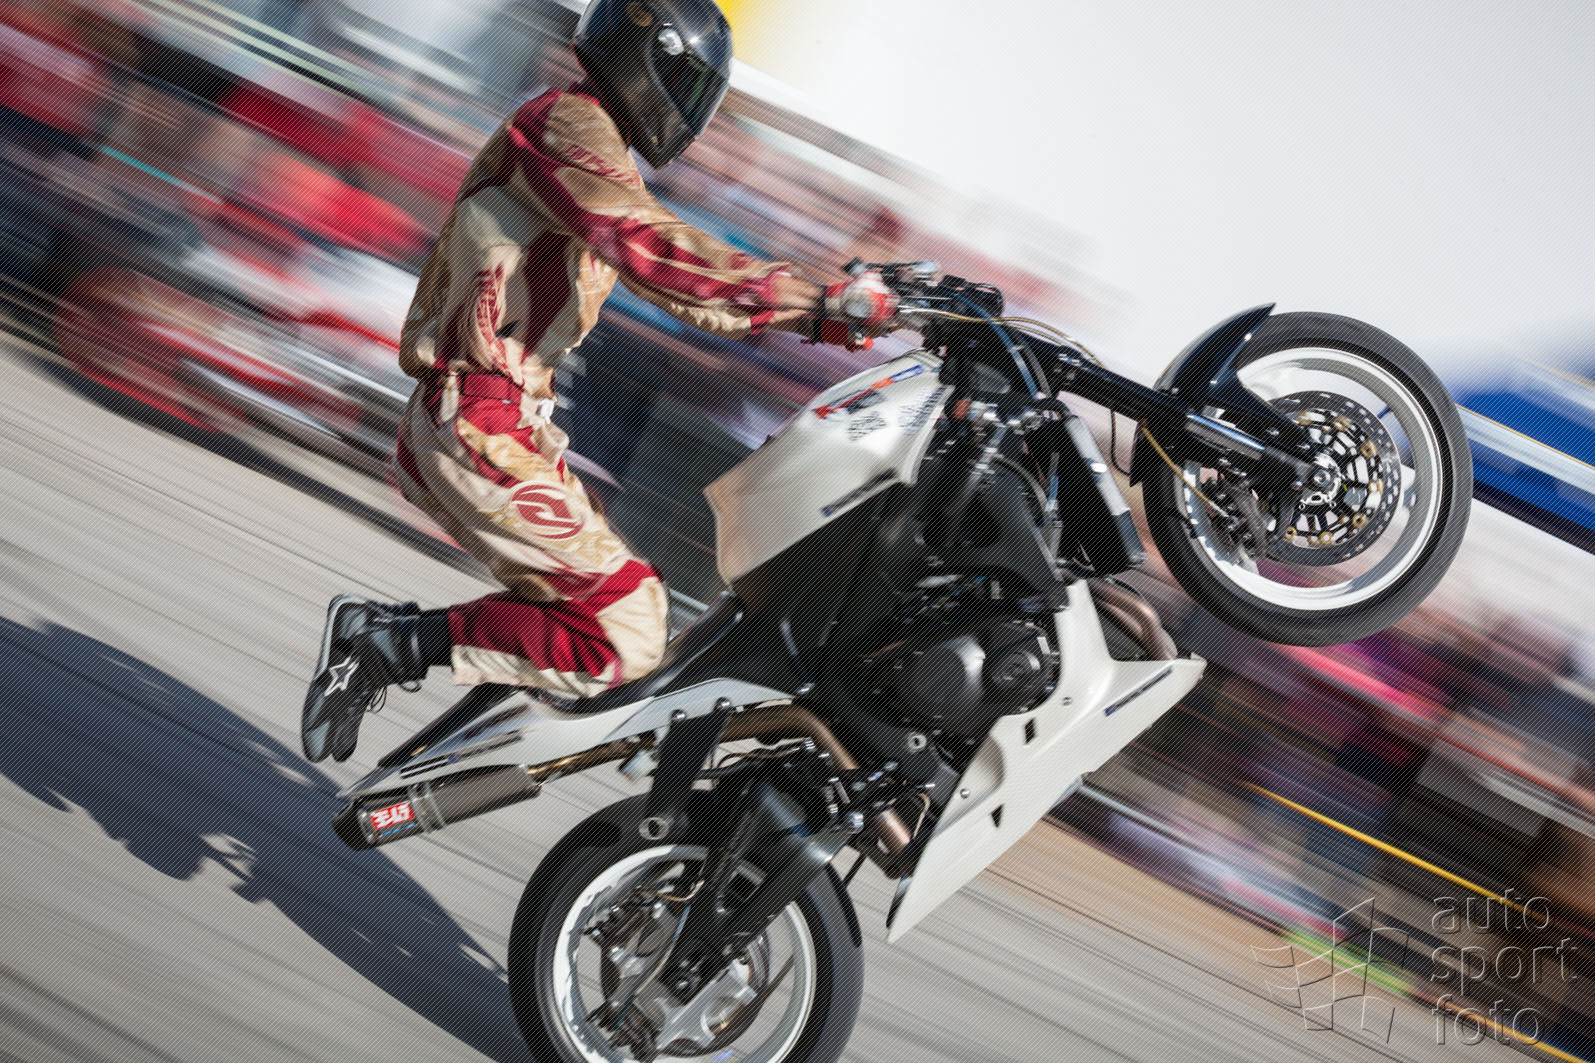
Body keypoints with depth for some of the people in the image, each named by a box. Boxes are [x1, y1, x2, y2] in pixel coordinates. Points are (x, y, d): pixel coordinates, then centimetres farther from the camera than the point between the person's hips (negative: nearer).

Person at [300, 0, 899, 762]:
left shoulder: (600, 161, 22)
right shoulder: (562, 124, -9)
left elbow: (680, 290, 23)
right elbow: (654, 250, -23)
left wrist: (818, 321, 12)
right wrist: (826, 298, -24)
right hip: (479, 430, -10)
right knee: (628, 634, -14)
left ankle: (386, 633, 11)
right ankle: (396, 644, -11)